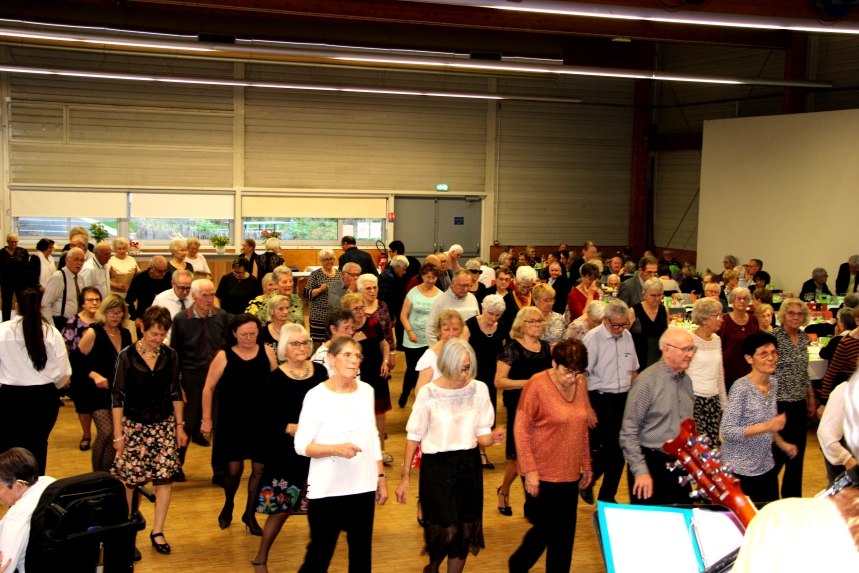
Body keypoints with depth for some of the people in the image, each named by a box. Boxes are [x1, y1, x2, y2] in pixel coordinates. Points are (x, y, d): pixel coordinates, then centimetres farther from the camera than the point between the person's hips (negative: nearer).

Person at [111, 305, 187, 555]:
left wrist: (180, 426, 7)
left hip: (164, 425, 2)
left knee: (165, 477, -4)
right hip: (134, 425, -2)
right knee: (131, 480, -1)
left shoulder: (170, 356, 2)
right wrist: (118, 434, -7)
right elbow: (118, 396, -5)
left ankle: (157, 532, 9)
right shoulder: (127, 356, -7)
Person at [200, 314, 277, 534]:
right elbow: (209, 388, -2)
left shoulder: (267, 352, -3)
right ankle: (228, 506, 36)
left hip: (261, 420, 2)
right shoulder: (224, 356, -8)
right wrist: (207, 419, -3)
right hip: (232, 420, -2)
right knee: (234, 468, 5)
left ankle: (250, 513, 23)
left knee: (260, 468, 4)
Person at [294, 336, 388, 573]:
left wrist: (381, 477, 14)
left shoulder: (367, 391, 6)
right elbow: (301, 445, -11)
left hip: (364, 487, 5)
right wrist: (336, 449, -25)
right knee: (320, 553, 3)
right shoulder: (316, 396, -9)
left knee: (362, 554, 11)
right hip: (327, 490, -4)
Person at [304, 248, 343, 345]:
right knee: (317, 341, -1)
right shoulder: (315, 274, -2)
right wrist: (320, 289, -20)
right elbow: (307, 293, -6)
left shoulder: (339, 273, 10)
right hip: (319, 315, -3)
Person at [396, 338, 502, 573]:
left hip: (469, 465, 3)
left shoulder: (479, 389, -2)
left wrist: (492, 438, -20)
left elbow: (481, 435, 4)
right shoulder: (429, 393, -10)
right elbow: (414, 437, -2)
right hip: (437, 466, -3)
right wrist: (405, 477, -2)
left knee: (466, 531, 6)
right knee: (447, 531, -6)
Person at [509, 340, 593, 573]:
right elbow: (520, 429, -13)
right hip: (542, 474, -5)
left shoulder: (580, 383, 3)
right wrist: (530, 470, -15)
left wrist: (586, 465, 15)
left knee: (565, 533, 9)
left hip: (570, 473, 5)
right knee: (545, 529, 2)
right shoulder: (537, 385, -14)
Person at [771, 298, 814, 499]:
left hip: (799, 404, 7)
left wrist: (811, 398, 16)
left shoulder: (804, 338, 9)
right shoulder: (774, 337, -12)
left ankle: (792, 497, 24)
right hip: (780, 403, -7)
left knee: (797, 453, 12)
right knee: (778, 454, -1)